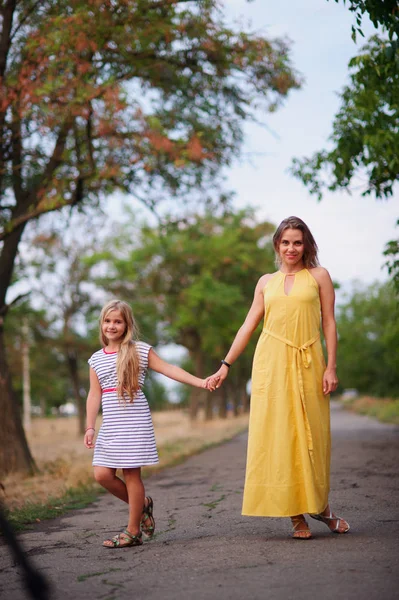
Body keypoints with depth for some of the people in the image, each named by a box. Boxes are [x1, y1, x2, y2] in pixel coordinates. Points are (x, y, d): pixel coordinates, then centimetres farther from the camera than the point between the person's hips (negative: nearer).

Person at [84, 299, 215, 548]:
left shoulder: (140, 351, 1)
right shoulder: (96, 359, 12)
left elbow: (168, 369, -2)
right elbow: (94, 395, 11)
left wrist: (200, 382, -10)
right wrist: (90, 427, 4)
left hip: (135, 423, -5)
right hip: (110, 425, 5)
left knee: (131, 473, -5)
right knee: (102, 474, -3)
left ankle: (133, 531, 6)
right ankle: (142, 504, 21)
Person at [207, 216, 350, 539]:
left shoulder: (318, 276, 8)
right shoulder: (266, 282, 14)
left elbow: (329, 323, 3)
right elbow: (248, 326, 14)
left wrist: (331, 367, -5)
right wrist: (226, 364, 10)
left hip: (308, 361, -1)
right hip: (272, 361, 2)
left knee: (311, 434, 3)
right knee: (278, 433, -2)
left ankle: (320, 505, 19)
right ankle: (296, 514, 4)